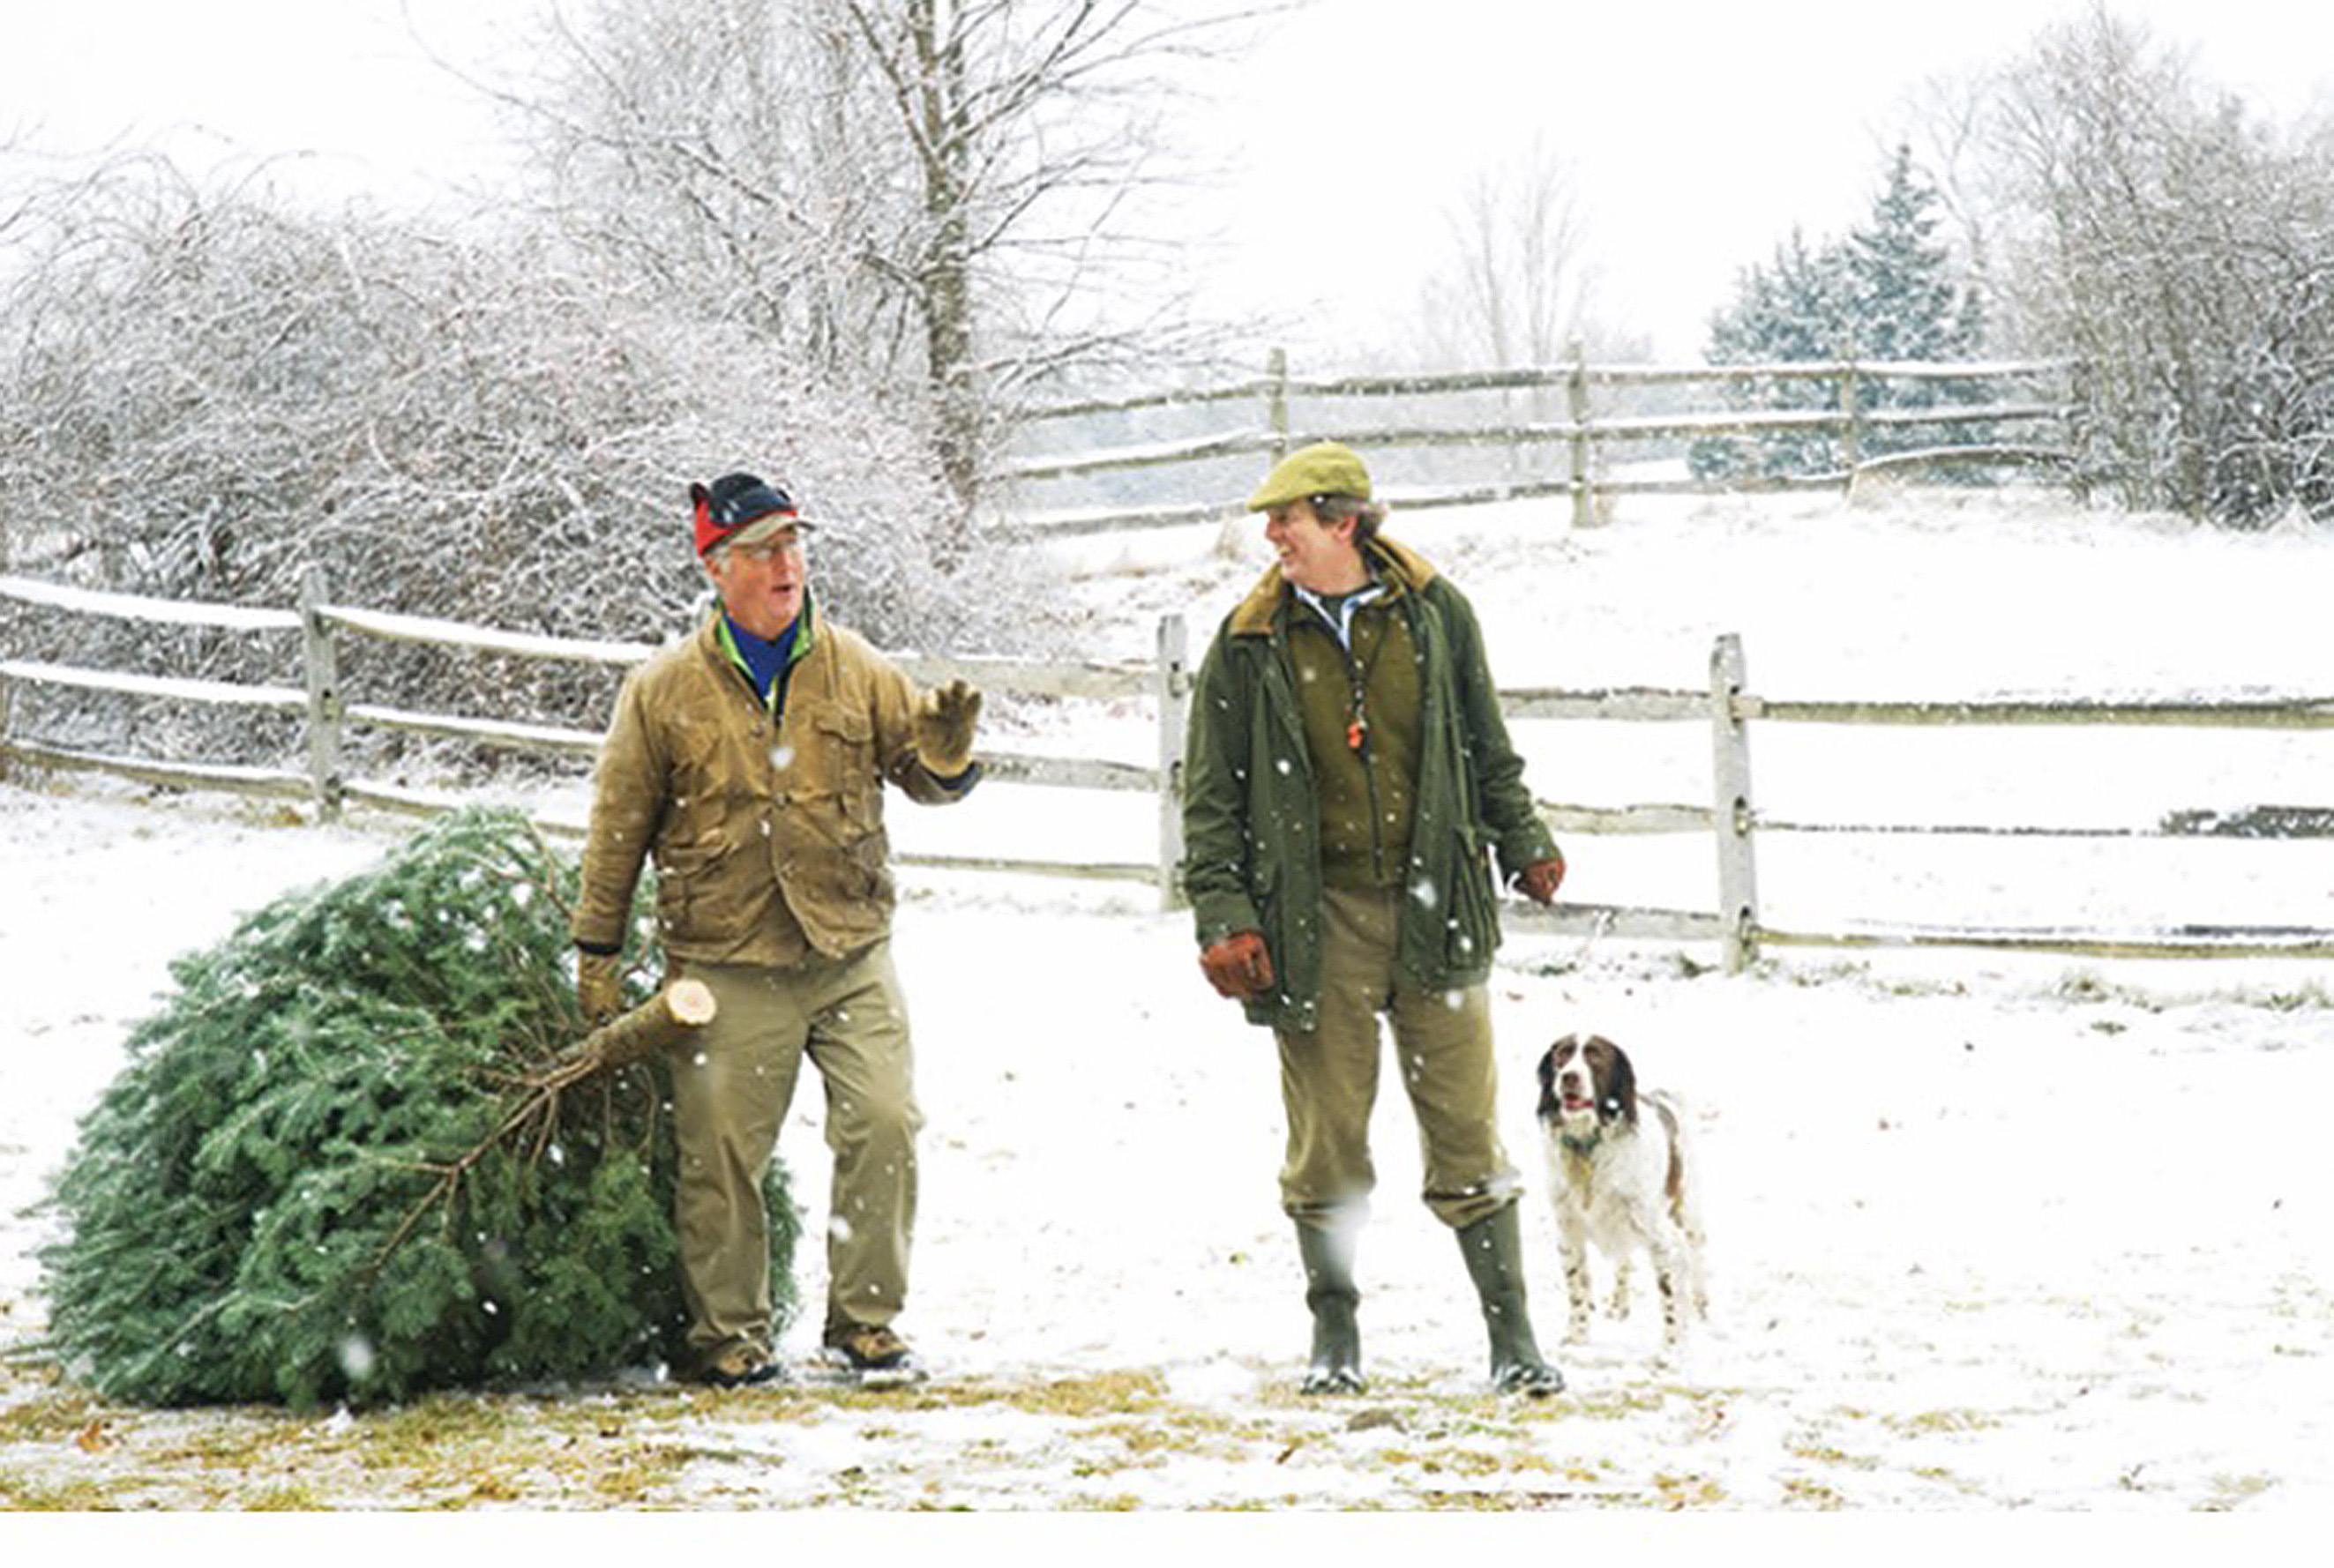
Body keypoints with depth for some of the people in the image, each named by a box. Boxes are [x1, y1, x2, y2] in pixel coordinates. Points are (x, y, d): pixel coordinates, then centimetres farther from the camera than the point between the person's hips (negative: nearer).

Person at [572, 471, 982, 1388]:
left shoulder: (855, 670, 7)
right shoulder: (665, 692, 2)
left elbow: (928, 780, 11)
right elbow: (618, 830, 9)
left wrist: (946, 747, -13)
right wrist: (597, 954, 9)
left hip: (852, 954, 2)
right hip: (727, 969, -2)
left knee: (883, 1127, -6)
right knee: (721, 1155, -1)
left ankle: (865, 1320, 9)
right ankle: (728, 1336, 16)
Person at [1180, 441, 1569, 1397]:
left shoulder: (1433, 615, 4)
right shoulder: (1250, 646, 0)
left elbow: (1487, 748, 17)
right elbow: (1211, 796, 2)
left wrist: (1523, 845, 16)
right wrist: (1223, 915, -6)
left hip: (1435, 902, 1)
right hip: (1316, 918, 0)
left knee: (1466, 1129, 2)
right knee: (1327, 1137, 3)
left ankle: (1512, 1334, 10)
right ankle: (1334, 1335, 18)